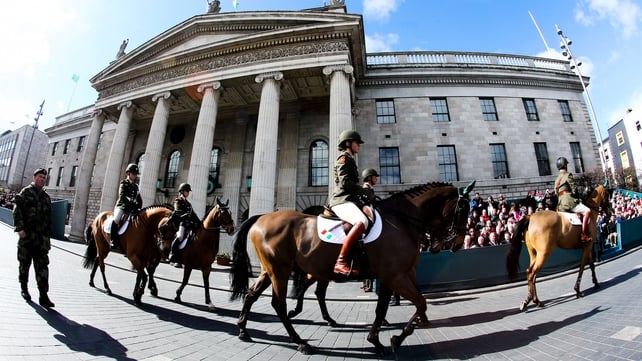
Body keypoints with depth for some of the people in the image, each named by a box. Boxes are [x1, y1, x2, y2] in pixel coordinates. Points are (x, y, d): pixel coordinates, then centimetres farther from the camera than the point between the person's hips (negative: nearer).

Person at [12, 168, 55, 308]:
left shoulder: (46, 197, 15)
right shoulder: (26, 192, 2)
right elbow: (17, 210, -8)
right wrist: (20, 228, -20)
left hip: (42, 236, 3)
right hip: (26, 235, -3)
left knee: (42, 265, -3)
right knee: (24, 263, 10)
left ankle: (43, 296, -5)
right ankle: (23, 288, 30)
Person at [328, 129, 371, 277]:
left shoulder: (350, 159, 28)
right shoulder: (344, 158, -2)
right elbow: (345, 183, -15)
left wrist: (363, 195, 16)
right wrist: (364, 191, -8)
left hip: (350, 199, 11)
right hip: (342, 200, -11)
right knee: (362, 222, -35)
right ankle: (341, 262, -38)